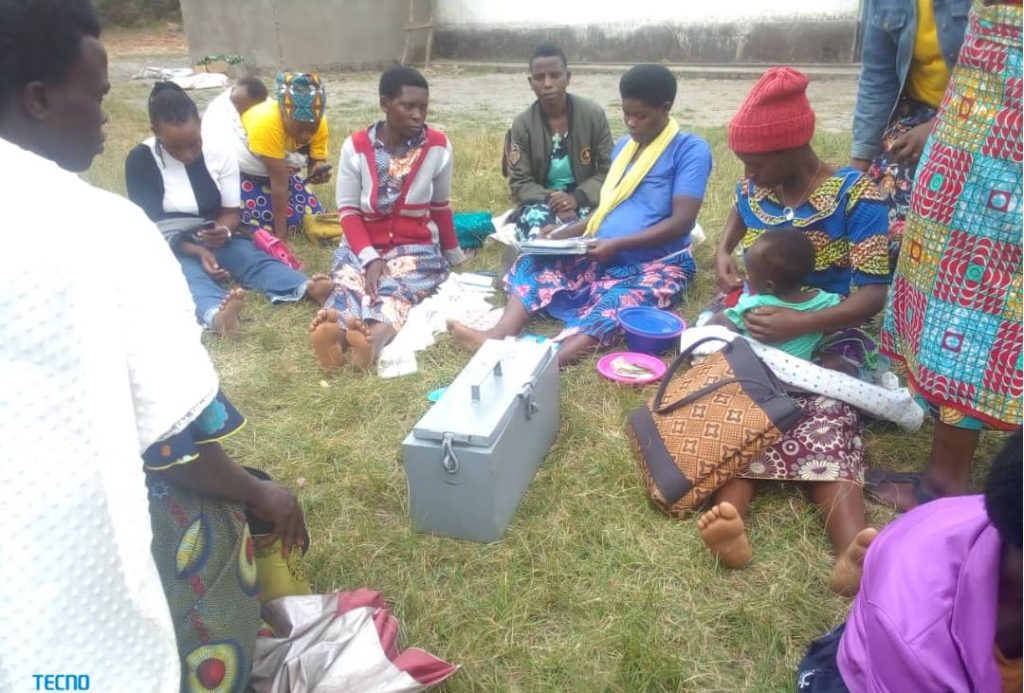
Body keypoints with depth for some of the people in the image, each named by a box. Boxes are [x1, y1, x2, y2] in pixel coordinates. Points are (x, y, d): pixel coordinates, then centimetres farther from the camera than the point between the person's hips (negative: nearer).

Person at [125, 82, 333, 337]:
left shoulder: (220, 153, -6)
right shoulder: (140, 160, -12)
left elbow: (231, 212, -3)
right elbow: (152, 226, -13)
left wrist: (224, 231, -28)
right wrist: (197, 251, -29)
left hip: (216, 239, 3)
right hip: (170, 248, -3)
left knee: (254, 259, -27)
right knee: (188, 275, -37)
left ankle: (308, 288, -55)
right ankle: (217, 314, -69)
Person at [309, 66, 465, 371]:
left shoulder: (438, 146, -4)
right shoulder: (356, 146, -5)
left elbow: (440, 206, 8)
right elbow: (348, 211, -5)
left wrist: (453, 254, 17)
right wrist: (370, 258, -19)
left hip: (415, 246, -1)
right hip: (362, 245, 1)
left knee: (394, 285, -34)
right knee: (351, 280, -32)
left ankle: (376, 334, -65)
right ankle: (334, 328, -63)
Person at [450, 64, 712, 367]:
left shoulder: (690, 150, -8)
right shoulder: (624, 146, 15)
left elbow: (682, 221, -16)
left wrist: (617, 244, -24)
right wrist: (565, 234, 2)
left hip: (657, 264, -7)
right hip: (606, 257, 7)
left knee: (615, 303, -39)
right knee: (536, 265, -15)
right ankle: (497, 339, -36)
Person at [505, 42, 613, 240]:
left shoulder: (594, 114, -4)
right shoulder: (522, 124, -3)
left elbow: (608, 170, -2)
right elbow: (519, 183, -3)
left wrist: (577, 197, -20)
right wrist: (551, 200, -22)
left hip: (584, 200, 0)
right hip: (540, 202, 0)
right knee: (537, 228, -36)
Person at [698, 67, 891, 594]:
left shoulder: (856, 195, -10)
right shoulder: (754, 187, 5)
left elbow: (872, 296, -15)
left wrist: (800, 324, -31)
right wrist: (723, 252, 9)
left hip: (827, 337, -3)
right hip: (755, 328, 3)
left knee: (824, 416, -34)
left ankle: (855, 553, -54)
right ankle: (729, 518, -54)